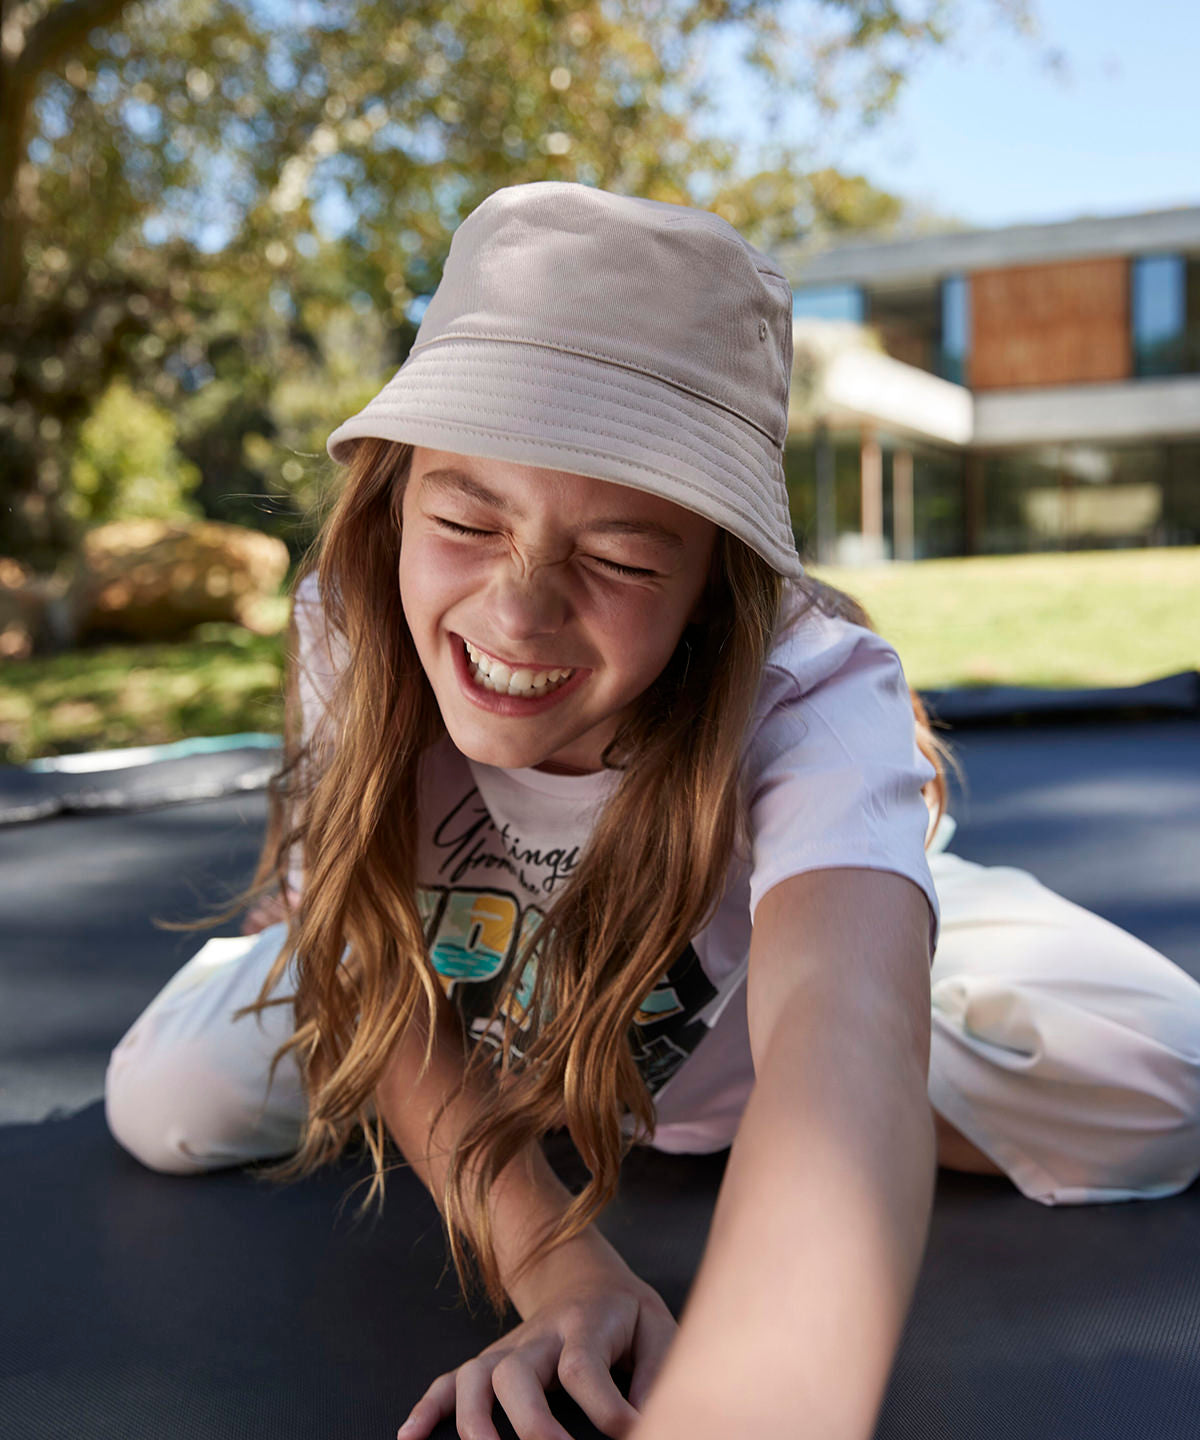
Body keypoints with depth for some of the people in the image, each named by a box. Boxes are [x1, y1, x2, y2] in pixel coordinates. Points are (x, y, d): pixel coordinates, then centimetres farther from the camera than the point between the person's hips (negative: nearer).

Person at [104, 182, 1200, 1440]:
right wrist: (550, 1261, -36)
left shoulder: (811, 698, -41)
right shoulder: (352, 634, -30)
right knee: (165, 1108, -10)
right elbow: (377, 981, -22)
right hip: (486, 1023, 2)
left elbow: (840, 1041, -60)